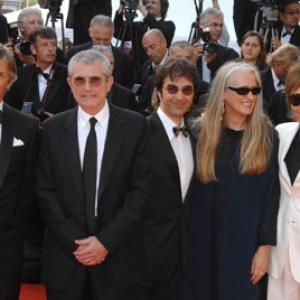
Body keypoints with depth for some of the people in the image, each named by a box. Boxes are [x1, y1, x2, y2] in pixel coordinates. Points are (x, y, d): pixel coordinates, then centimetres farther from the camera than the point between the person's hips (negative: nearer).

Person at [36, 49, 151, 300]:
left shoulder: (135, 125, -3)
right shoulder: (53, 128, 2)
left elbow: (142, 188, -6)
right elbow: (45, 191, 1)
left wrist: (106, 240, -11)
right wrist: (75, 241, -9)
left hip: (119, 255, -1)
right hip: (65, 253, 1)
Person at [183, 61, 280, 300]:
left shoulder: (266, 135, -5)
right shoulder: (202, 130, -1)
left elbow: (271, 193, -5)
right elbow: (193, 189, 3)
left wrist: (265, 247, -8)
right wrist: (188, 237, 0)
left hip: (246, 242, -1)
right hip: (204, 239, 2)